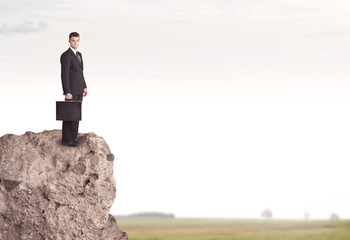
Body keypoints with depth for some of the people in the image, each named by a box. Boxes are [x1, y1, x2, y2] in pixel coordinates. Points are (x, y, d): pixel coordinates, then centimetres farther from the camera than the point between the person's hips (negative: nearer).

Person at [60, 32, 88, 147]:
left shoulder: (79, 55, 12)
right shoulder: (66, 56, -17)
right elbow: (64, 75, -20)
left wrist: (84, 87, 16)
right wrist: (67, 93, -23)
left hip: (79, 90, 9)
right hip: (71, 90, -9)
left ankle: (73, 137, 19)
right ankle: (66, 140, 2)